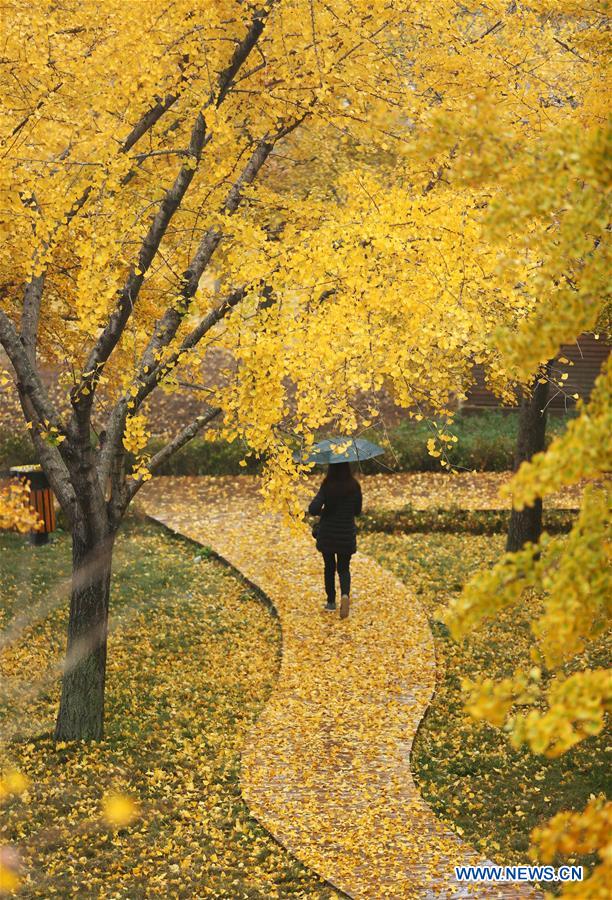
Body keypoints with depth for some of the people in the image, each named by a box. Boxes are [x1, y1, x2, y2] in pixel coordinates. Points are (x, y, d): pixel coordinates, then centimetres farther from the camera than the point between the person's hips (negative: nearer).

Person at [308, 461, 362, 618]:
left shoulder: (327, 487, -14)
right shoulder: (354, 486, -9)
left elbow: (313, 509, -23)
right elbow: (357, 511, 2)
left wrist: (320, 511, 0)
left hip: (327, 533, -1)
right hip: (346, 534, 1)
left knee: (329, 567, 19)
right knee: (343, 569, 11)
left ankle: (331, 601, 26)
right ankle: (345, 594, -17)